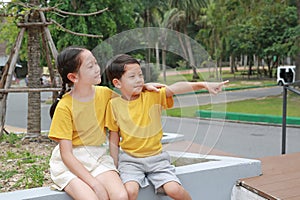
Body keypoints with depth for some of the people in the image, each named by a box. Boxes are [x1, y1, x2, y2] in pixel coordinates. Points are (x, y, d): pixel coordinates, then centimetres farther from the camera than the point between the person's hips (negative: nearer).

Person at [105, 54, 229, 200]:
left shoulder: (153, 96, -2)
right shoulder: (114, 105, -2)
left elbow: (175, 88, -19)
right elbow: (114, 141, 4)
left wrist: (203, 84, -34)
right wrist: (115, 169, 4)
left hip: (156, 157, 1)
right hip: (130, 159, -1)